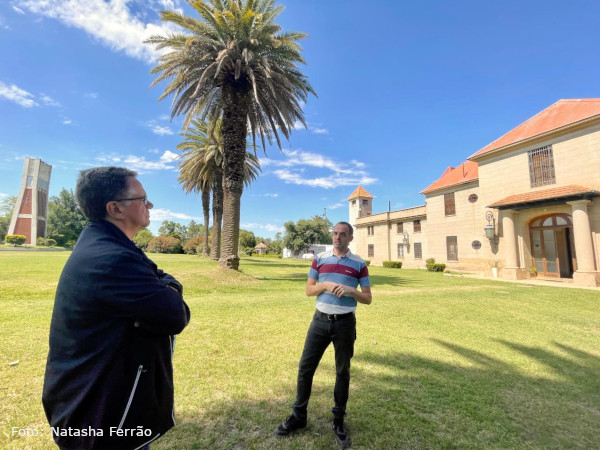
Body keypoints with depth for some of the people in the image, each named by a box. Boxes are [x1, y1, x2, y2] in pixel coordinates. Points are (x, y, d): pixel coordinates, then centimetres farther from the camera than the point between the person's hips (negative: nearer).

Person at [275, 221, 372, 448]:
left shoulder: (359, 264, -1)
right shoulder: (320, 259, 3)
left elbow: (368, 299, 2)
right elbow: (308, 290, 4)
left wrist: (351, 290, -17)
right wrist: (325, 285, -15)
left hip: (345, 323, -1)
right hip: (320, 320, 2)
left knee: (342, 372, 13)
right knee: (305, 367, 7)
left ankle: (338, 421, 32)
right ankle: (298, 416, 28)